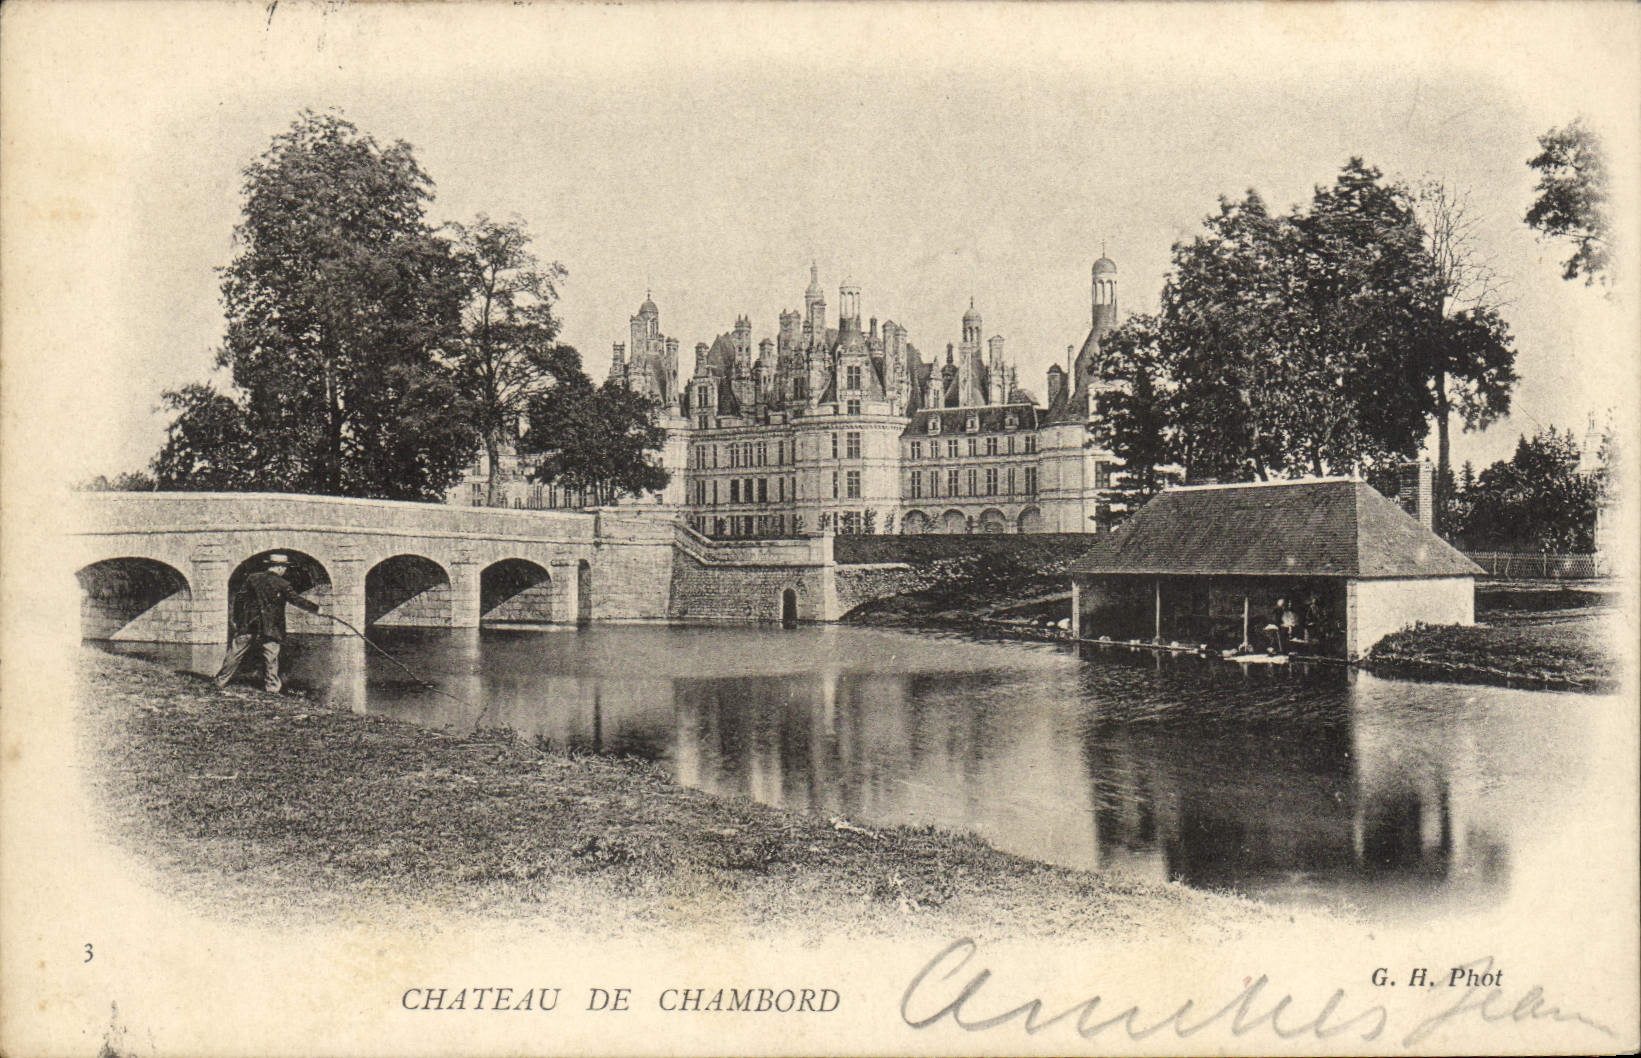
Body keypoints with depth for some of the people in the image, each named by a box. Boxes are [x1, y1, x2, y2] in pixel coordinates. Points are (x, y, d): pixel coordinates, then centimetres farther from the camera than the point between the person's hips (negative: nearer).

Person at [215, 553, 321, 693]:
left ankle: (222, 680, 18)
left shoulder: (253, 578, 4)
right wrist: (316, 608, -2)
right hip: (271, 627, -4)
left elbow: (239, 596, 8)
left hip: (248, 624, 4)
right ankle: (272, 685, 7)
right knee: (271, 655, 4)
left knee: (235, 653, 11)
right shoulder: (283, 584, -8)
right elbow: (296, 600, -10)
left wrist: (236, 617, 17)